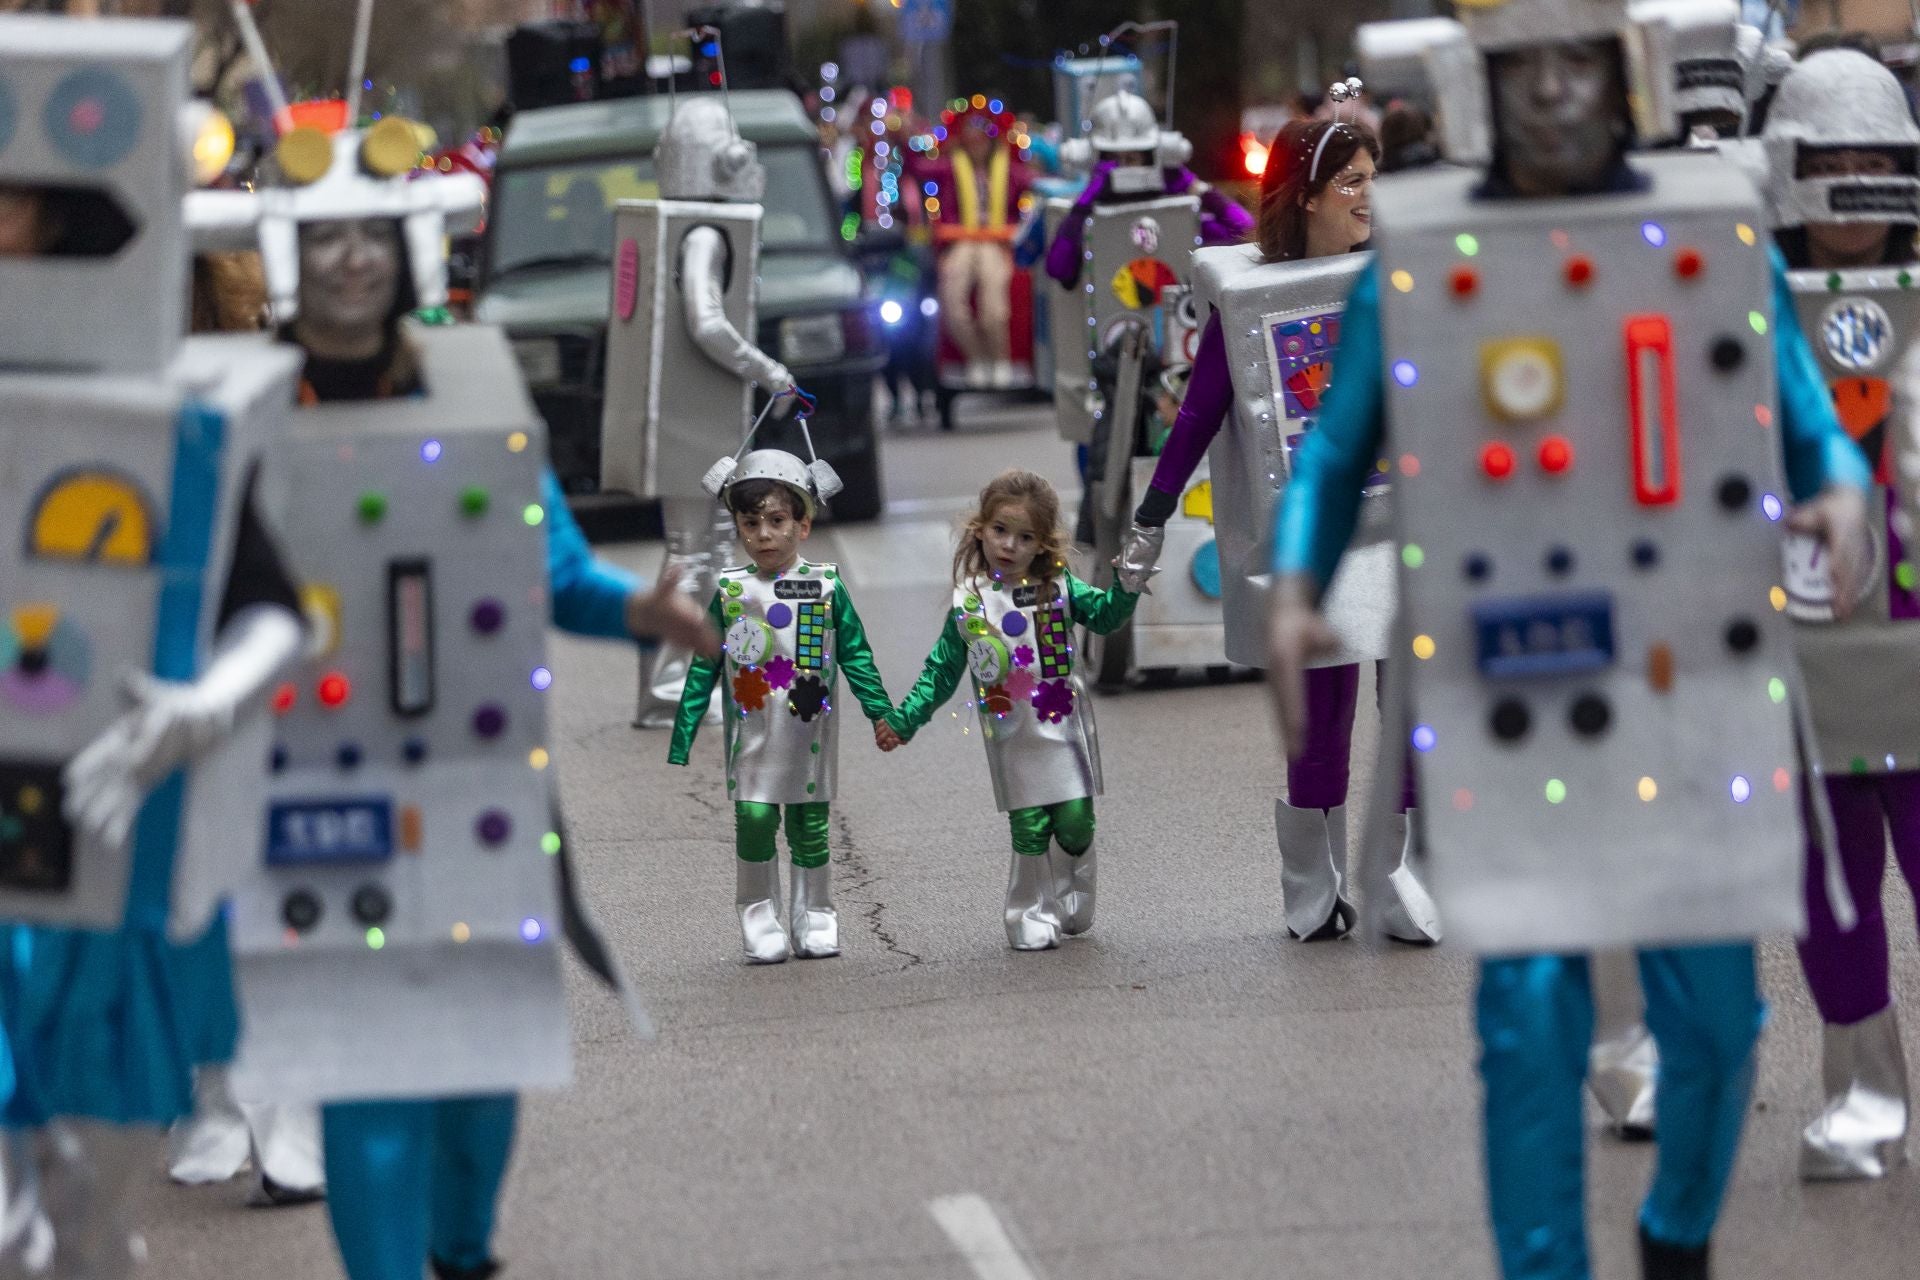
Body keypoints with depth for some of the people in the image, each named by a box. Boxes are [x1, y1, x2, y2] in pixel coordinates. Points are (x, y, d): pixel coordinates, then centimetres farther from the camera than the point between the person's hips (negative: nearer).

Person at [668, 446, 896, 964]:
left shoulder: (827, 587, -1)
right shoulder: (730, 591, 1)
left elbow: (856, 656, 4)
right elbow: (704, 668, 5)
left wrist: (884, 716, -3)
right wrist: (681, 741, 4)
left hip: (810, 734, 0)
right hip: (752, 734, 0)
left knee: (810, 825, 5)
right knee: (754, 820, -7)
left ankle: (814, 920, 19)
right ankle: (760, 923, 4)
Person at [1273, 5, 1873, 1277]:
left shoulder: (1713, 230, 3)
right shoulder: (1418, 253, 2)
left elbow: (1810, 423, 6)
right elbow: (1337, 455, 5)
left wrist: (1841, 495, -17)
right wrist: (1293, 597, -11)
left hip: (1683, 681, 1)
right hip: (1507, 684, -1)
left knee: (1711, 1002, 5)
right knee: (1532, 1004, -7)